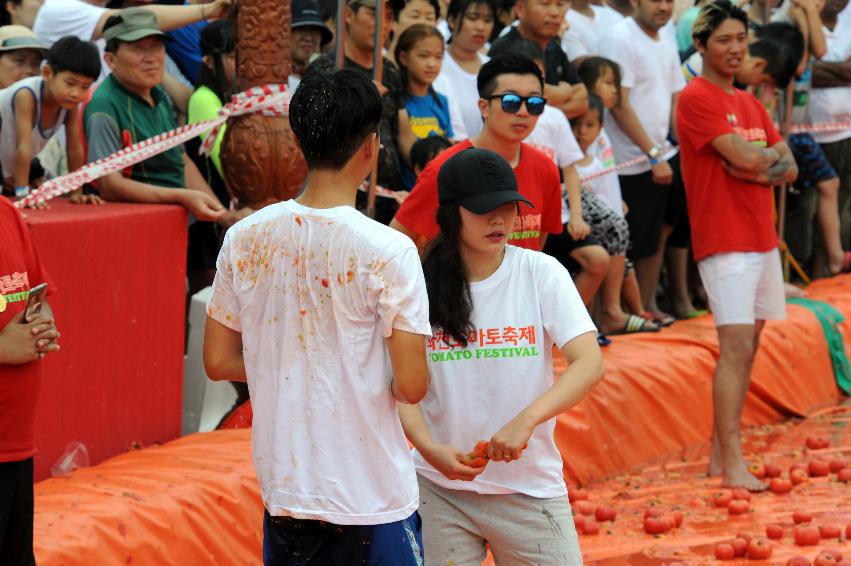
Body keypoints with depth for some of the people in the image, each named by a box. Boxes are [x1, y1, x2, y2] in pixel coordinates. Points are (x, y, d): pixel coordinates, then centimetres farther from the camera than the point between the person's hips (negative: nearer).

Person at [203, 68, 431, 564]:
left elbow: (219, 361, 7)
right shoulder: (388, 250, -15)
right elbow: (412, 385, -15)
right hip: (372, 500, -5)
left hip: (283, 488, 5)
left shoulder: (245, 239, 0)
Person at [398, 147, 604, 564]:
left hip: (530, 485, 0)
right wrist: (430, 448, -21)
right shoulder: (423, 284, -1)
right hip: (440, 489, 0)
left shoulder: (542, 274, -3)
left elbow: (589, 363, -12)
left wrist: (525, 421, -26)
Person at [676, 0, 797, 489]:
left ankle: (720, 455, 17)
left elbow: (789, 169, 11)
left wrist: (756, 169, -10)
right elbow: (743, 155, -19)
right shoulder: (697, 98, -8)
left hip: (764, 241, 8)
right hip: (725, 242, -8)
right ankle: (732, 466, -16)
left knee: (747, 348, 10)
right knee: (736, 347, -14)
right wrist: (773, 157, 2)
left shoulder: (751, 104, 17)